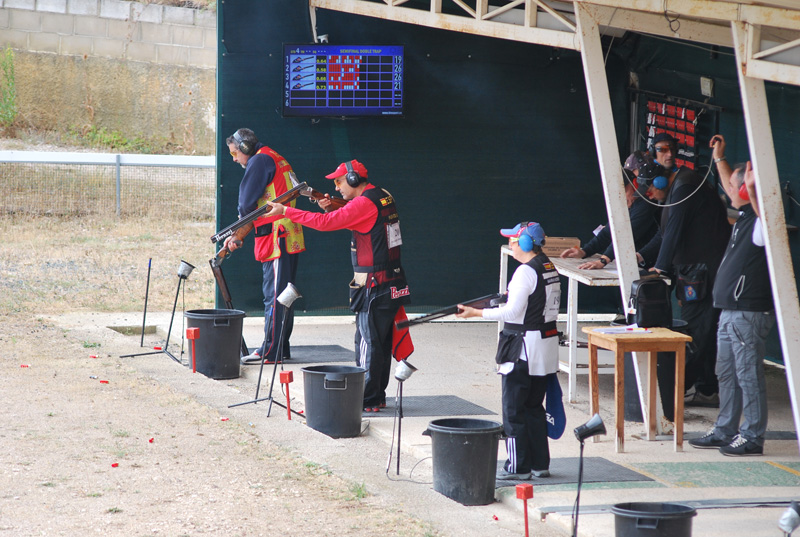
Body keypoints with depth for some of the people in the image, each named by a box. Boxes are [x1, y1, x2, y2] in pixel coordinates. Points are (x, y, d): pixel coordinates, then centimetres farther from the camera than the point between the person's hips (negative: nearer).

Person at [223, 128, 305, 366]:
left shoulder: (260, 161, -8)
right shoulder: (277, 160, 22)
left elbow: (247, 201, -11)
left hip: (276, 238, -10)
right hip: (290, 238, 10)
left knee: (274, 295, -8)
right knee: (280, 294, 13)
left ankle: (270, 351, -6)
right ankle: (282, 348, 16)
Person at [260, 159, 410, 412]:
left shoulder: (365, 203, -16)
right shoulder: (383, 197, 13)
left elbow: (326, 223, -19)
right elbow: (351, 219, 24)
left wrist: (285, 211, -14)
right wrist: (331, 208, 7)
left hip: (375, 288, -9)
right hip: (393, 285, 9)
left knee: (368, 342, -4)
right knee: (381, 342, 14)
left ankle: (368, 400, -1)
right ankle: (377, 396, 20)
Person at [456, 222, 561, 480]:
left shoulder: (526, 272, -17)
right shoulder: (550, 269, 10)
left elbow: (513, 312, -20)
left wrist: (476, 313, -15)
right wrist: (508, 300, 22)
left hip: (524, 348, -9)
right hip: (547, 344, 9)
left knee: (514, 408, -1)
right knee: (534, 406, 15)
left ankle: (518, 466, 1)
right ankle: (540, 463, 17)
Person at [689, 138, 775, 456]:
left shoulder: (760, 222, -14)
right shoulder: (744, 215, 13)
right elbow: (731, 189, 31)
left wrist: (753, 186, -50)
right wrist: (719, 157, 37)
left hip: (750, 313, -10)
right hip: (730, 310, 10)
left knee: (749, 375, -5)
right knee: (727, 373, 15)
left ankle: (752, 438, -1)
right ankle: (724, 432, 23)